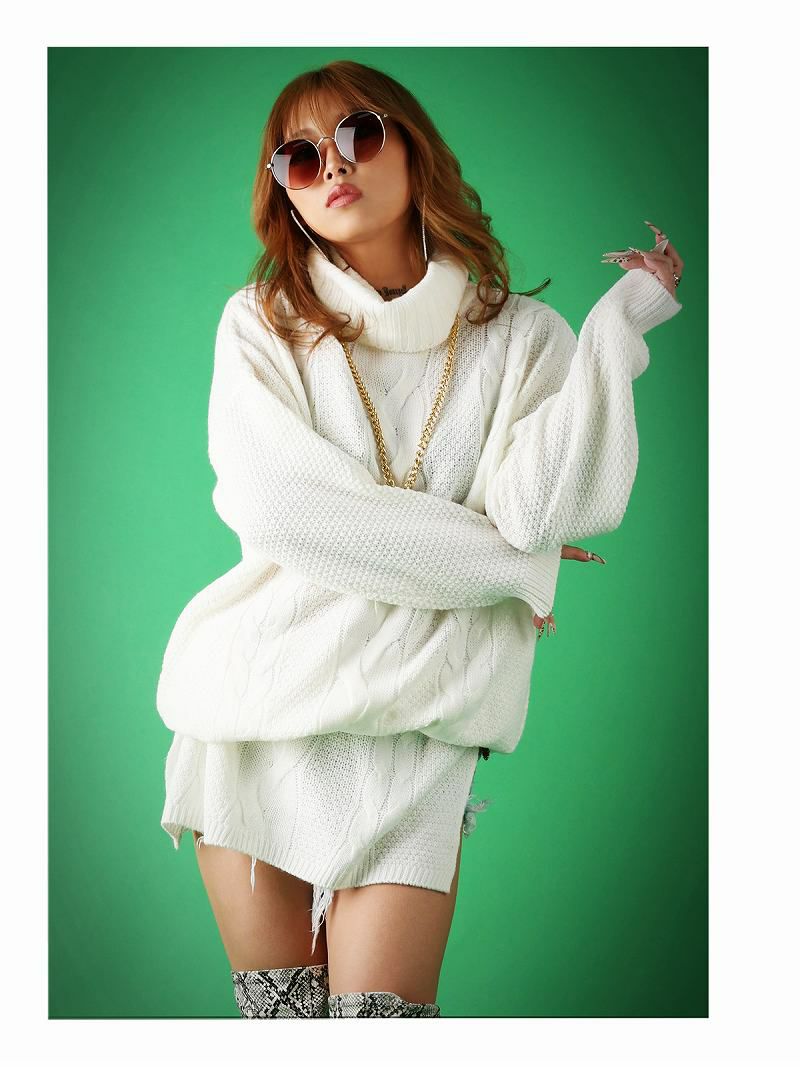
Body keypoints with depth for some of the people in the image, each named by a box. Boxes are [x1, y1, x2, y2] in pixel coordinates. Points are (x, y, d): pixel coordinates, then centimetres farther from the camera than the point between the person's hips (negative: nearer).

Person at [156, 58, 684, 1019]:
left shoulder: (520, 336, 5)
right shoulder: (262, 325, 7)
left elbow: (531, 509, -10)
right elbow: (270, 503, -8)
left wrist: (621, 320, -10)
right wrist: (500, 561, -7)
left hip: (413, 715, -1)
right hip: (261, 677, 1)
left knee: (379, 1014, -12)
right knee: (280, 1013, 5)